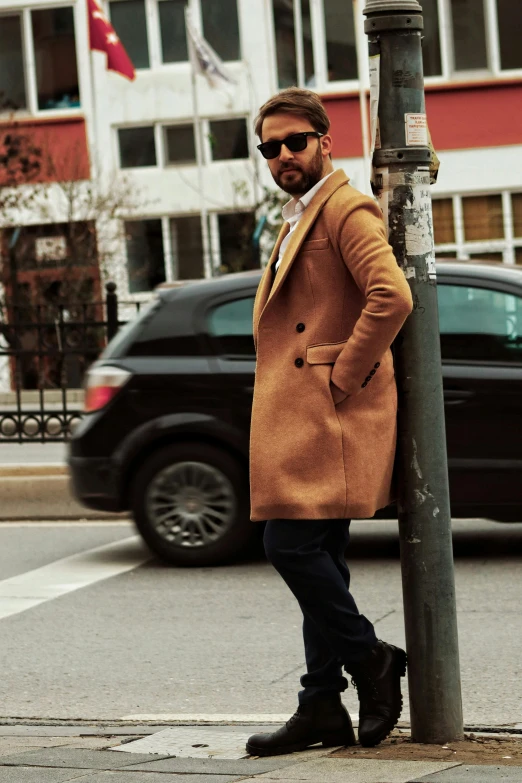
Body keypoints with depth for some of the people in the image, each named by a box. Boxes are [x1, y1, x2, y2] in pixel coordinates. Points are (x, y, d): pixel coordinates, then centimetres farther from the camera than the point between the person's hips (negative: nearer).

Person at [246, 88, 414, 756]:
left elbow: (392, 297, -25)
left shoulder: (346, 210, -10)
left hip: (329, 418, -10)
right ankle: (322, 708, 11)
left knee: (292, 546, -14)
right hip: (299, 420, 10)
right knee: (315, 557, 9)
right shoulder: (297, 220, 22)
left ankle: (370, 658, 1)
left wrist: (344, 376, -19)